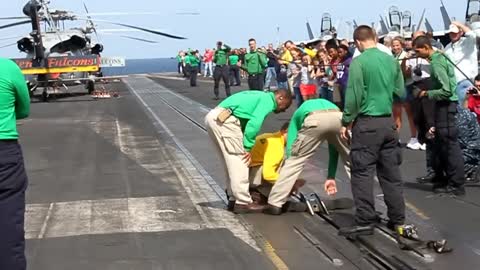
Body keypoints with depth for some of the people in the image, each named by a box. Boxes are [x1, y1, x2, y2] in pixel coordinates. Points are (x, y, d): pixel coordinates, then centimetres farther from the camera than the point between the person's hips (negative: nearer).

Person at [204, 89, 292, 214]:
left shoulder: (260, 96, 27)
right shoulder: (268, 100, 0)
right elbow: (254, 123, -15)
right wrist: (248, 147, -11)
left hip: (213, 116, 10)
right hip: (224, 119, -10)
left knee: (232, 161, 17)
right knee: (239, 160, -5)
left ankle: (234, 199, 21)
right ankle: (243, 203, -4)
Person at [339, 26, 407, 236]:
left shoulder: (359, 62, -10)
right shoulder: (391, 60, 6)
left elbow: (354, 95, -12)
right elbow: (401, 92, 12)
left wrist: (346, 122, -3)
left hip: (367, 122, -6)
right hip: (388, 122, 6)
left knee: (362, 173, 0)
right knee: (391, 172, 11)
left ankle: (365, 221, 0)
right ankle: (398, 220, 17)